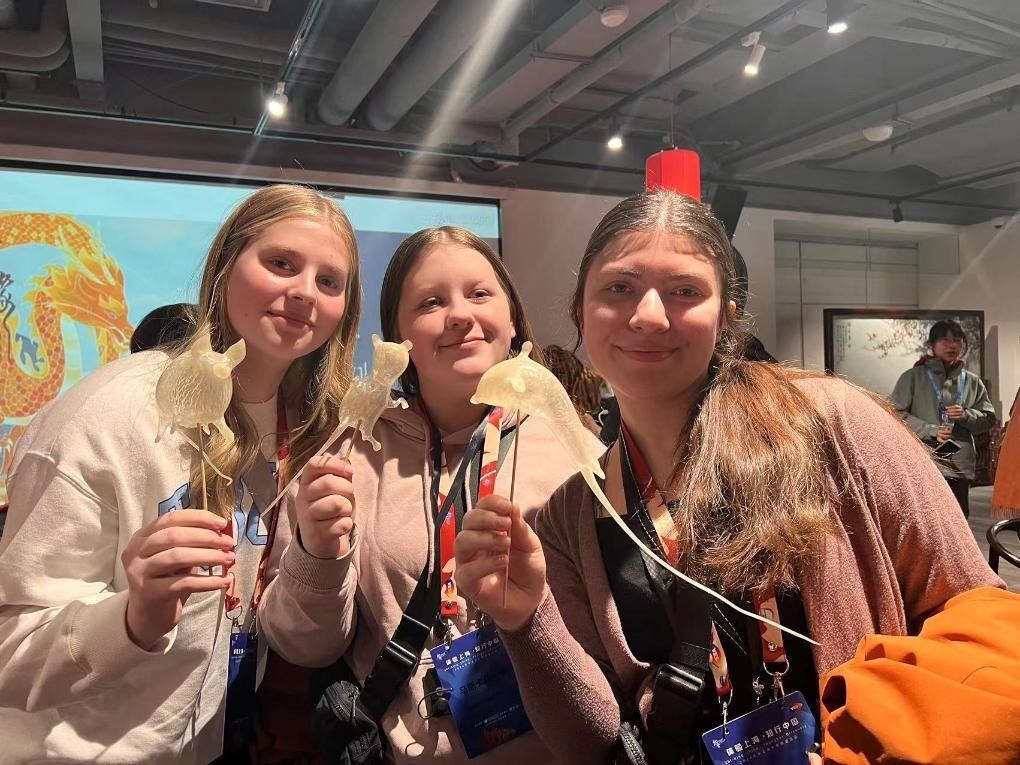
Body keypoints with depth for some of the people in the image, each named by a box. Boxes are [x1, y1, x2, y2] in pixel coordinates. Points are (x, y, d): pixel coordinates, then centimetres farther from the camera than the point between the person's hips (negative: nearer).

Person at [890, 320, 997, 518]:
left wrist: (966, 416, -9)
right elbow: (895, 413, -6)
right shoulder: (913, 377, -1)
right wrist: (930, 430, -15)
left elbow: (989, 419, 13)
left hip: (960, 465, 5)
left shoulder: (972, 382, 12)